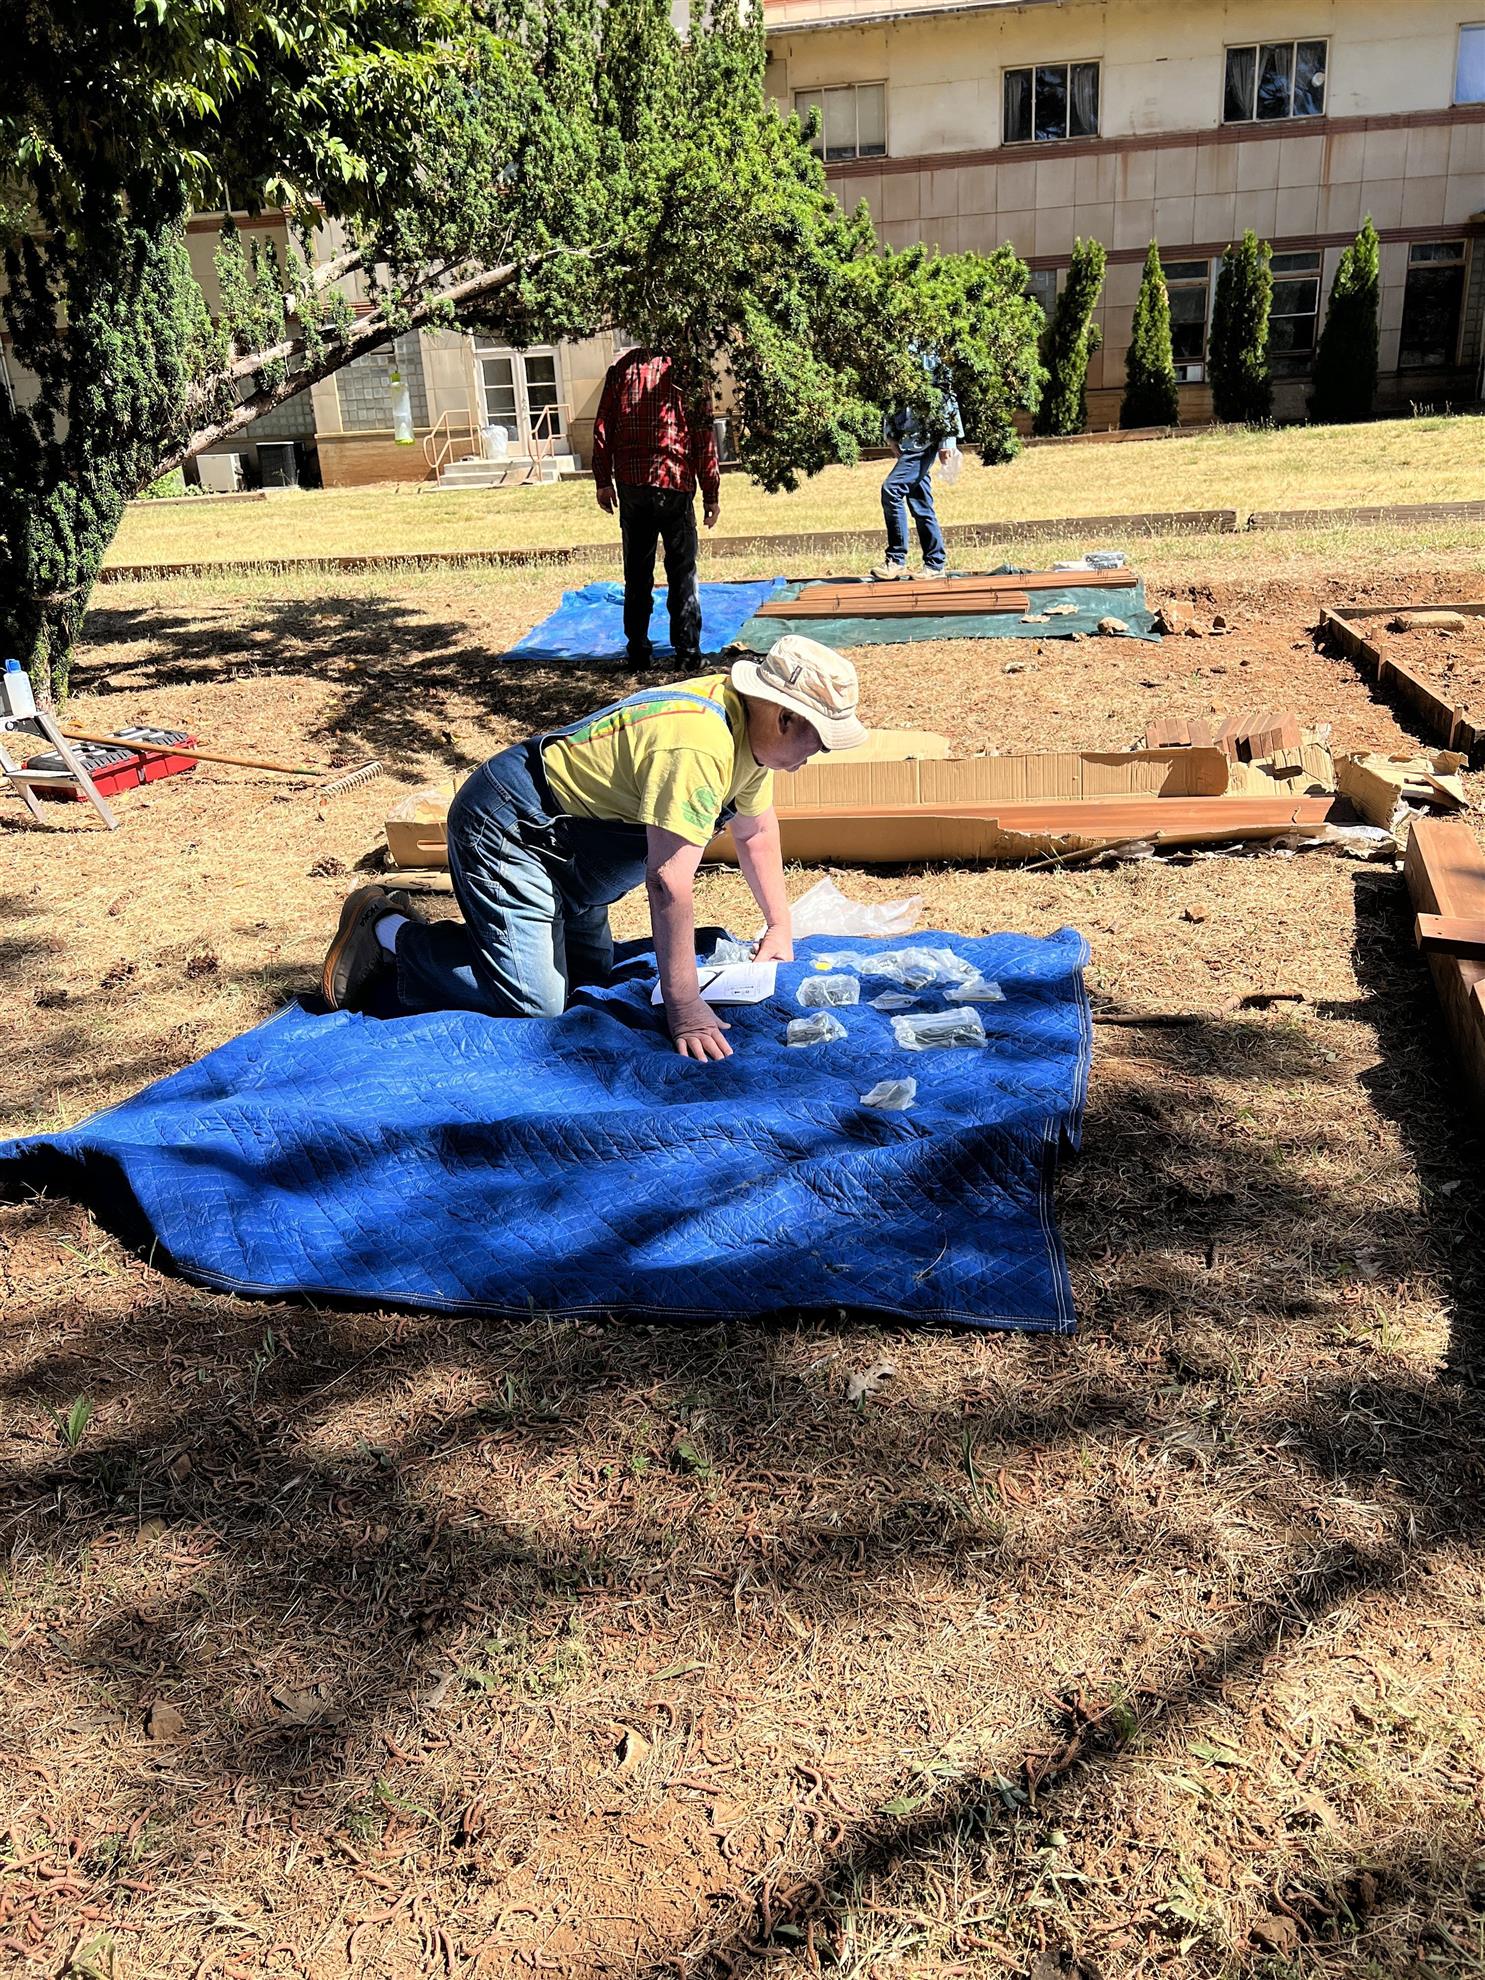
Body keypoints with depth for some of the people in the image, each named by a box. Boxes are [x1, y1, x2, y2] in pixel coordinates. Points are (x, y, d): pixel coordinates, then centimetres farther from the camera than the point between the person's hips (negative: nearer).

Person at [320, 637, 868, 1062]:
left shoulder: (751, 724, 0)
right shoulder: (697, 745, -31)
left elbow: (756, 831, 15)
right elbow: (668, 880, -35)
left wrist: (780, 927, 12)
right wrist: (684, 1007, -32)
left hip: (557, 841, 10)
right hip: (504, 829, -10)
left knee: (592, 971, 15)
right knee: (534, 1002, -17)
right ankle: (388, 932, 0)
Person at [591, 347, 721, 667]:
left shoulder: (622, 367, 5)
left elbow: (602, 429, 5)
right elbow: (704, 437, -3)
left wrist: (603, 481, 12)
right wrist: (712, 493, 1)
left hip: (631, 482, 2)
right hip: (676, 484, -2)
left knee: (637, 571, 10)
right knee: (682, 571, 6)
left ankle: (638, 651, 12)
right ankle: (688, 651, 5)